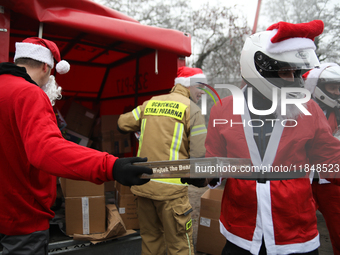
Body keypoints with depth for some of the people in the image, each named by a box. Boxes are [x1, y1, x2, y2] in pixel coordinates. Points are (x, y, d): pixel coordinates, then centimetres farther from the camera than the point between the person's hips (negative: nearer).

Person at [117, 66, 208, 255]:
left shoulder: (150, 103, 10)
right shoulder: (192, 110, -4)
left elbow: (123, 123, 17)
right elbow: (199, 154, -8)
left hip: (142, 183, 6)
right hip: (170, 188, -5)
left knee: (150, 236, 21)